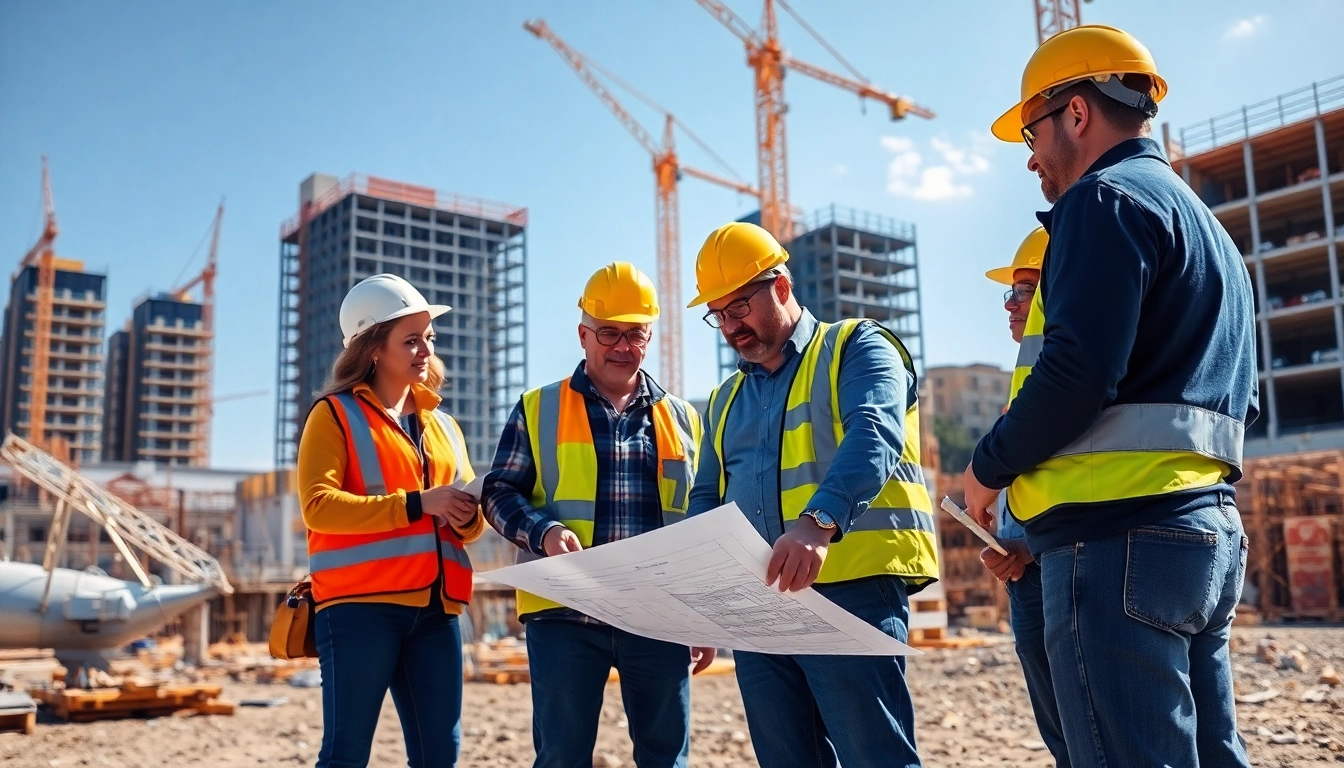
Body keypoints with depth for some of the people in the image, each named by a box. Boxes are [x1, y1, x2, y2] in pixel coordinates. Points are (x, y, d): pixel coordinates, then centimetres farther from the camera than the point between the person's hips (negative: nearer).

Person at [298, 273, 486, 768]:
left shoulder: (442, 426, 20)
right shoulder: (335, 414, 2)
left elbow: (470, 524, 20)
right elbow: (317, 505, -13)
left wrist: (467, 516, -5)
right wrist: (417, 504, -17)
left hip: (436, 609, 6)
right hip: (360, 606, -5)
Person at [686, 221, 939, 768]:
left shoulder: (856, 348, 2)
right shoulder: (727, 398, 22)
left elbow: (874, 435, -17)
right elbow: (707, 495, 23)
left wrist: (819, 522, -35)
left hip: (851, 587, -6)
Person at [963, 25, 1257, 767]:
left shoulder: (1105, 199, -6)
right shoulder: (1204, 224, 24)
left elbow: (1079, 371, -19)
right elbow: (1233, 400, 24)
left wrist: (989, 467, -6)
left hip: (1118, 536, -10)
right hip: (1209, 528, 10)